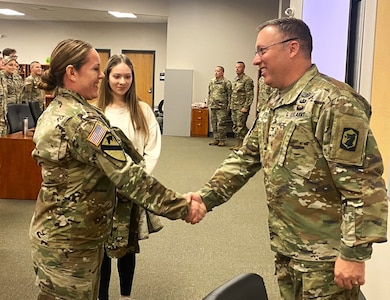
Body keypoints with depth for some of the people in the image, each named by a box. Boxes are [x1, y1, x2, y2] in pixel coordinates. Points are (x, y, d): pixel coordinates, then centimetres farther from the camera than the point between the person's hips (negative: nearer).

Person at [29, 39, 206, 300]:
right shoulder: (82, 119, -24)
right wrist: (183, 207, -24)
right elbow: (128, 175, -27)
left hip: (49, 230, 9)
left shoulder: (53, 112, 6)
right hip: (72, 240, -9)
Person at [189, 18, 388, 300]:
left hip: (326, 255, -8)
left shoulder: (333, 102, -20)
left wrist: (354, 253, -23)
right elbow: (246, 158, 13)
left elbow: (364, 184, -23)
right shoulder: (273, 105, 9)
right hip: (285, 247, 9)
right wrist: (207, 196, 2)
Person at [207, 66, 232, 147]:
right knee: (214, 124, 9)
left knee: (221, 124, -6)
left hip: (222, 107, -6)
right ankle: (216, 139, 18)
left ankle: (222, 140, 2)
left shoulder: (226, 82, -6)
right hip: (212, 107, 6)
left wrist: (228, 106, -10)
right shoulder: (211, 82, 13)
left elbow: (229, 95, -7)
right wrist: (208, 103, 16)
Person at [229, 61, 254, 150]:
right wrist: (231, 105, 16)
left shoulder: (247, 80, -10)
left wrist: (246, 107, -19)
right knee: (235, 126, 10)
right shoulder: (235, 80, 17)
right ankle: (238, 143, 18)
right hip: (234, 107, 9)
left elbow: (250, 95, -14)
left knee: (241, 126, -8)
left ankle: (242, 144, -2)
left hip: (242, 108, -9)